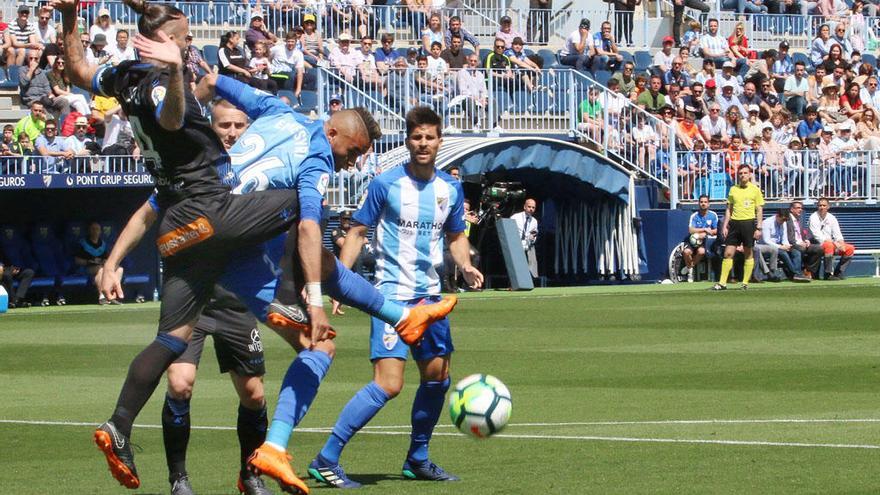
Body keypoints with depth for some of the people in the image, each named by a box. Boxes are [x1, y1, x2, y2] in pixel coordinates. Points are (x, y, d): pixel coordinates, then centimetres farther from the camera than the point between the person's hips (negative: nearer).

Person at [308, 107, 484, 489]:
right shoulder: (386, 184, -8)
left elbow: (455, 236, 19)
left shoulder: (450, 189, 6)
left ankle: (417, 460, 32)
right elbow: (358, 232, -3)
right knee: (388, 383, -18)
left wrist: (466, 266, -1)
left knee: (437, 377, 14)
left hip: (429, 295, 7)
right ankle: (326, 461, -14)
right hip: (392, 294, -7)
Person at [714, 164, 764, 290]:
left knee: (748, 254, 3)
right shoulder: (733, 189, 11)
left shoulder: (755, 189, 3)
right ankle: (722, 283, -3)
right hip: (734, 222, 3)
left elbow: (759, 210, 3)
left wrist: (758, 228, -5)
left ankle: (745, 282, 9)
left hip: (749, 222, -2)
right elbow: (729, 209, 15)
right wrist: (725, 225, 7)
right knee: (728, 253, -3)